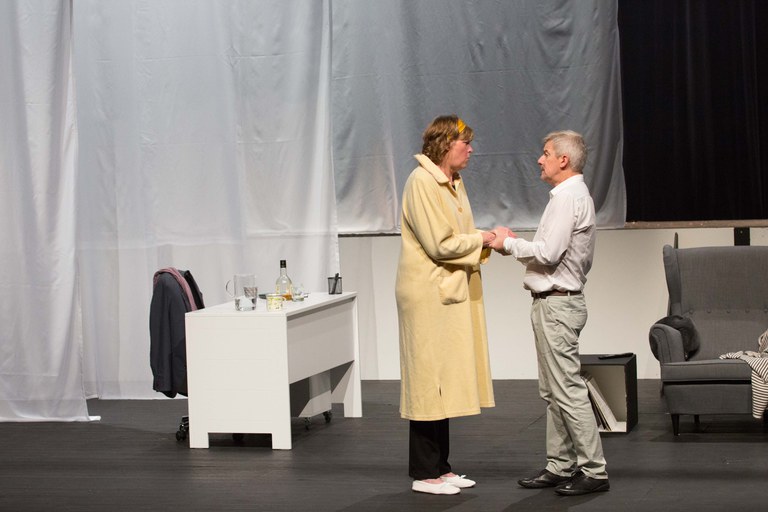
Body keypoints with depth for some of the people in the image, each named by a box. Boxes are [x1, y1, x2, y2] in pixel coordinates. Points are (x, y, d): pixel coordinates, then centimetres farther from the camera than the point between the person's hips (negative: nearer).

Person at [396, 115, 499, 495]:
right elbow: (439, 244, -18)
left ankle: (440, 467, 19)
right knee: (429, 380, -4)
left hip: (452, 293, 9)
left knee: (444, 382, 12)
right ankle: (424, 473, 3)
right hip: (429, 295, -9)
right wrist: (481, 240, -9)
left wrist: (489, 240, 0)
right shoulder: (421, 182, -14)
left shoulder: (453, 182, 14)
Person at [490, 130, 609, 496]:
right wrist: (515, 244, 8)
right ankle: (559, 466, 19)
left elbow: (548, 253, -23)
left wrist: (509, 243, -9)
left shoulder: (569, 198, -15)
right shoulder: (570, 195, 18)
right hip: (552, 303, 11)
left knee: (568, 390, -9)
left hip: (557, 304, -11)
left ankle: (593, 470, -7)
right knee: (552, 392, 14)